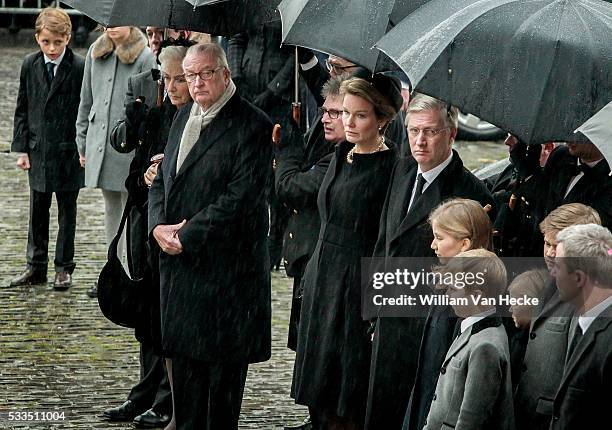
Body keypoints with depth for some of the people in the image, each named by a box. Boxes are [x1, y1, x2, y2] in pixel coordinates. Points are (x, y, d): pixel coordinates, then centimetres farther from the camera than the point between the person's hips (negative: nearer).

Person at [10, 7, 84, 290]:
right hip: (38, 150, 4)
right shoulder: (30, 66, 1)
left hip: (68, 151, -4)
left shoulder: (79, 68, -12)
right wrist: (22, 148, 2)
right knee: (37, 210, 11)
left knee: (67, 210, 7)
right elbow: (22, 109, 7)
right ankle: (36, 267, 19)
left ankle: (64, 268, 15)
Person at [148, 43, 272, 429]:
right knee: (183, 354, 12)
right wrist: (159, 226, -4)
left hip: (225, 265, -7)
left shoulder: (253, 126, -13)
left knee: (223, 363, 1)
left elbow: (241, 198, -18)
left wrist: (186, 236, -17)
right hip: (179, 262, 7)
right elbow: (162, 180, 16)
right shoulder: (184, 117, 13)